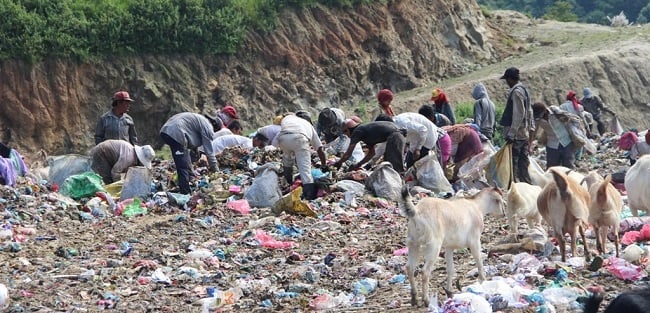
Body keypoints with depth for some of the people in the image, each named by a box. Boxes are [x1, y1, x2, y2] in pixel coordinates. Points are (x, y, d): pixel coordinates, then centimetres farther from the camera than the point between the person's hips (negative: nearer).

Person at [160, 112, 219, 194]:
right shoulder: (207, 127, -3)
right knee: (184, 166, -8)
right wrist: (216, 170, 6)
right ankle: (185, 193, -10)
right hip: (175, 134, -10)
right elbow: (209, 151, -3)